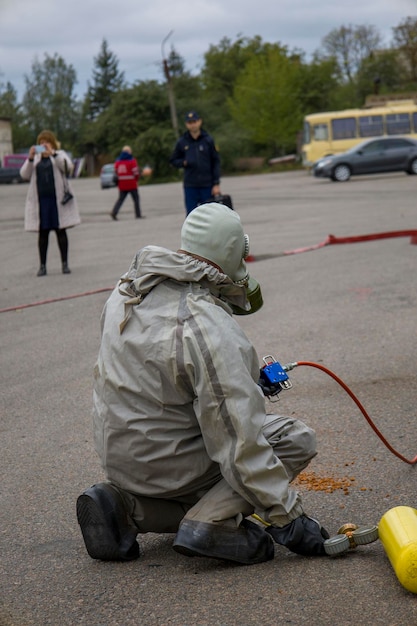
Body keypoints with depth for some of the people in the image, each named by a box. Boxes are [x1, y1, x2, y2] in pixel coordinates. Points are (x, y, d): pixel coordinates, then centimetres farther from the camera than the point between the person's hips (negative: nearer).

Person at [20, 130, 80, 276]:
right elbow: (24, 175, 1)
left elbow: (68, 166, -12)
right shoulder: (34, 158, 13)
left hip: (58, 199, -2)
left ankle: (65, 264, 4)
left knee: (61, 231, 0)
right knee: (43, 233, 3)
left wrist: (52, 153, -23)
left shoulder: (60, 155, 8)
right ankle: (42, 265, 5)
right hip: (40, 200, 2)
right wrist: (30, 158, -14)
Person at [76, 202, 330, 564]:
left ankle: (126, 506, 10)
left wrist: (243, 381, 18)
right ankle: (211, 522, -15)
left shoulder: (130, 287, 0)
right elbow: (239, 444, -27)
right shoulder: (209, 328, -26)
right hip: (167, 463, -8)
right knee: (296, 439, -2)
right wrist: (288, 519, -20)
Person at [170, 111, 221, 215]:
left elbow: (216, 162, 2)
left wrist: (216, 184, -4)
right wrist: (184, 162, -8)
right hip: (190, 186, 1)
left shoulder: (208, 140, 0)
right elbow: (173, 160, 13)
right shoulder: (181, 142, 4)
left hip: (207, 185, -1)